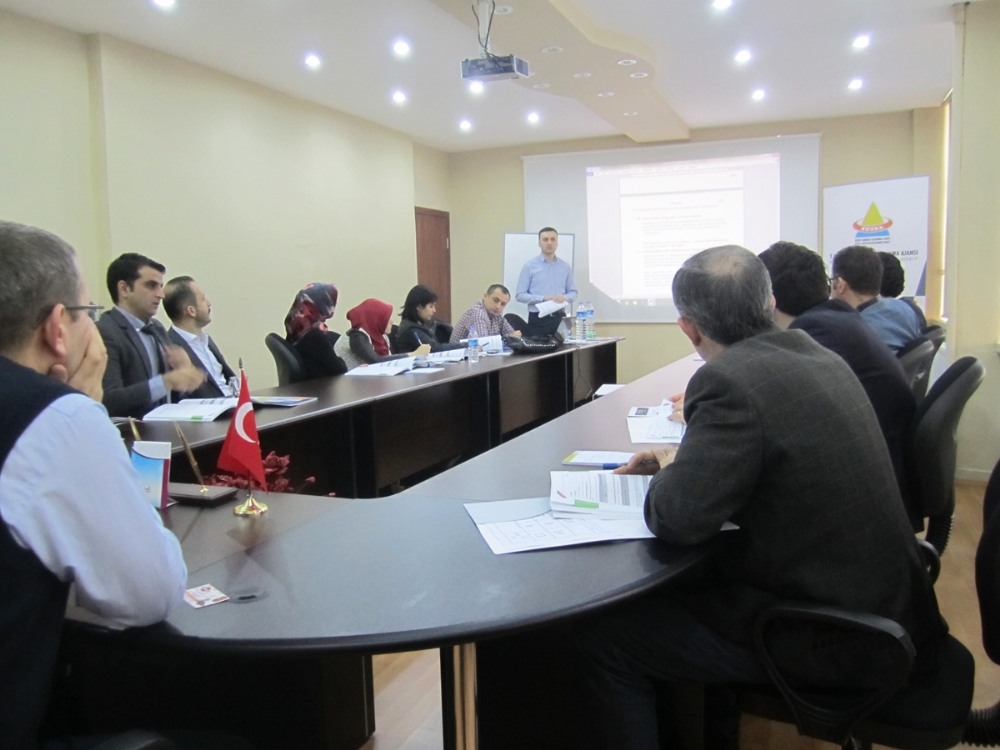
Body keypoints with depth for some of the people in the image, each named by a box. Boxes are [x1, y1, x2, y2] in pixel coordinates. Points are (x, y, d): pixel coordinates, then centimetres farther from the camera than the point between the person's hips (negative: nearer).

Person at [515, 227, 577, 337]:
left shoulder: (565, 267, 11)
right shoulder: (529, 266, 0)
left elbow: (573, 292, 14)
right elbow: (520, 295, -4)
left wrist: (565, 297, -9)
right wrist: (542, 298, -17)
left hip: (559, 318, 3)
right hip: (538, 319, -3)